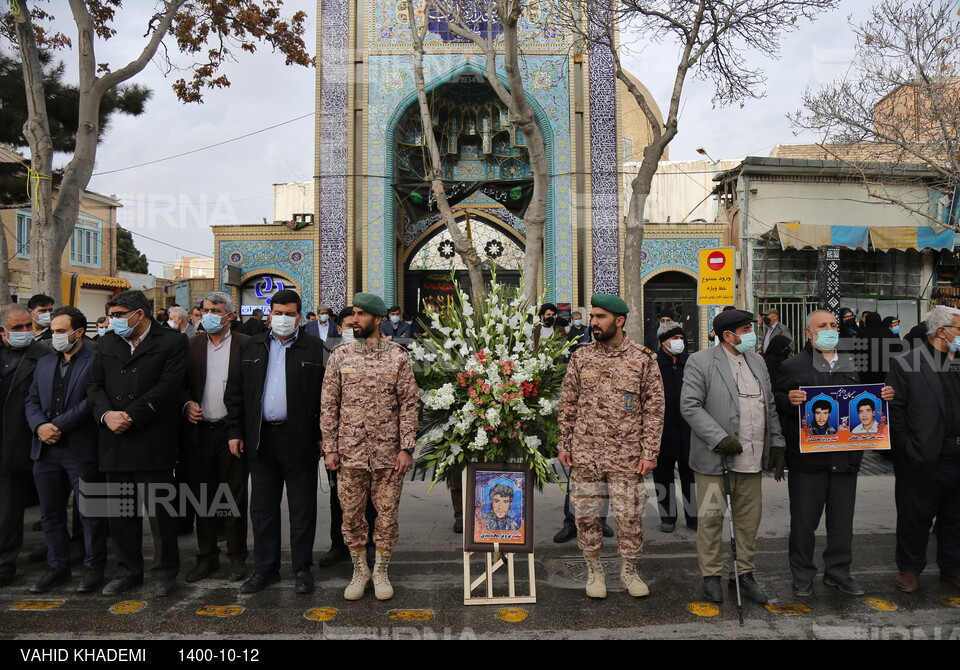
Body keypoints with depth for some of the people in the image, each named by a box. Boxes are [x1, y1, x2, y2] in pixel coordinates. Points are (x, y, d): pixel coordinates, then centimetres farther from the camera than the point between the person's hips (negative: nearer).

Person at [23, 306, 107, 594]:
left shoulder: (96, 362, -6)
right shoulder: (44, 363, 15)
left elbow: (92, 401, -15)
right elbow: (32, 400, 11)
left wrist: (57, 425, -16)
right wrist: (40, 426, -7)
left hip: (82, 449, -6)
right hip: (46, 450, 7)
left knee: (90, 513, 3)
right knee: (51, 513, 15)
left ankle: (94, 568, 16)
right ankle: (57, 567, 29)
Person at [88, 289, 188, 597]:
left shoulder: (171, 342, -4)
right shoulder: (107, 343, 15)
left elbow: (166, 387, -13)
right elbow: (95, 384, 10)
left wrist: (131, 417, -16)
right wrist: (107, 415, -9)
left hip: (152, 442, -5)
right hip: (114, 442, 6)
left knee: (159, 511, 3)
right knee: (120, 513, 14)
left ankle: (166, 571, 19)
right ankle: (129, 570, 30)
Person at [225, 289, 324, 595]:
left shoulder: (316, 349, -2)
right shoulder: (251, 348, 10)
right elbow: (235, 392, 10)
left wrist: (323, 436, -8)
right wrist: (235, 432, 3)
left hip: (299, 440, -3)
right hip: (260, 439, 4)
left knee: (302, 508, 7)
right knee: (262, 508, 12)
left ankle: (302, 568, 21)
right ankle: (265, 568, 25)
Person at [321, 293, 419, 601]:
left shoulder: (397, 356, -2)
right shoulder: (339, 356, 2)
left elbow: (409, 404, -2)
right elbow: (329, 405, 4)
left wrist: (406, 448, -8)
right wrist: (330, 448, -1)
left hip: (388, 453, -1)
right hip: (349, 452, 1)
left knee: (388, 514, 8)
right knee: (351, 514, 10)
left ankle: (381, 571, 26)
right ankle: (359, 570, 29)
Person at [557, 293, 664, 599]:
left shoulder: (643, 358, -3)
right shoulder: (581, 356, 4)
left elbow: (654, 408, -1)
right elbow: (567, 403, 8)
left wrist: (650, 452, -6)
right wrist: (564, 444, 4)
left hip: (627, 456, -2)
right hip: (585, 453, 2)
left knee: (630, 516, 7)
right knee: (586, 515, 9)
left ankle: (629, 571, 28)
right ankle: (594, 571, 27)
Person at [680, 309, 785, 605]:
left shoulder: (756, 361, 14)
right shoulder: (700, 362, -7)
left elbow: (769, 405, 18)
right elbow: (689, 406, -13)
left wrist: (776, 442, 10)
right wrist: (720, 439, -18)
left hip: (751, 459, 6)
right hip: (715, 458, -6)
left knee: (749, 519, 12)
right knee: (711, 519, 3)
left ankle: (745, 574, 26)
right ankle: (711, 576, 18)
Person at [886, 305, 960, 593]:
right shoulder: (905, 363, -7)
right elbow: (894, 408, -10)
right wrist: (907, 445, -12)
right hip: (924, 457, -5)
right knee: (916, 517, 8)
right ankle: (910, 569, 22)